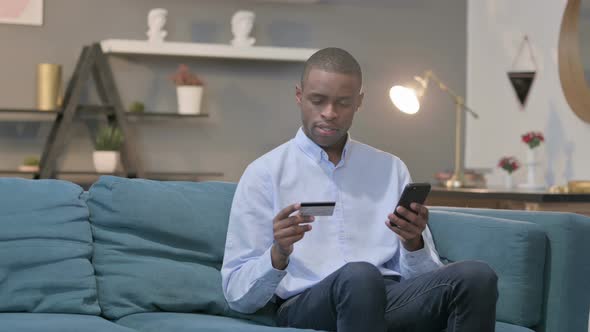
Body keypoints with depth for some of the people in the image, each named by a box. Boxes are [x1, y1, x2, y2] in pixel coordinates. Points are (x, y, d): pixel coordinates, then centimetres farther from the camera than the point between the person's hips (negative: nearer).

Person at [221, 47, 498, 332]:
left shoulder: (391, 169, 18)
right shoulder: (265, 173, 7)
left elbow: (424, 277, 14)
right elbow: (238, 295, 2)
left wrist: (413, 242, -8)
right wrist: (278, 254, -18)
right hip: (306, 305, -3)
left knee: (476, 277, -27)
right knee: (359, 276, -39)